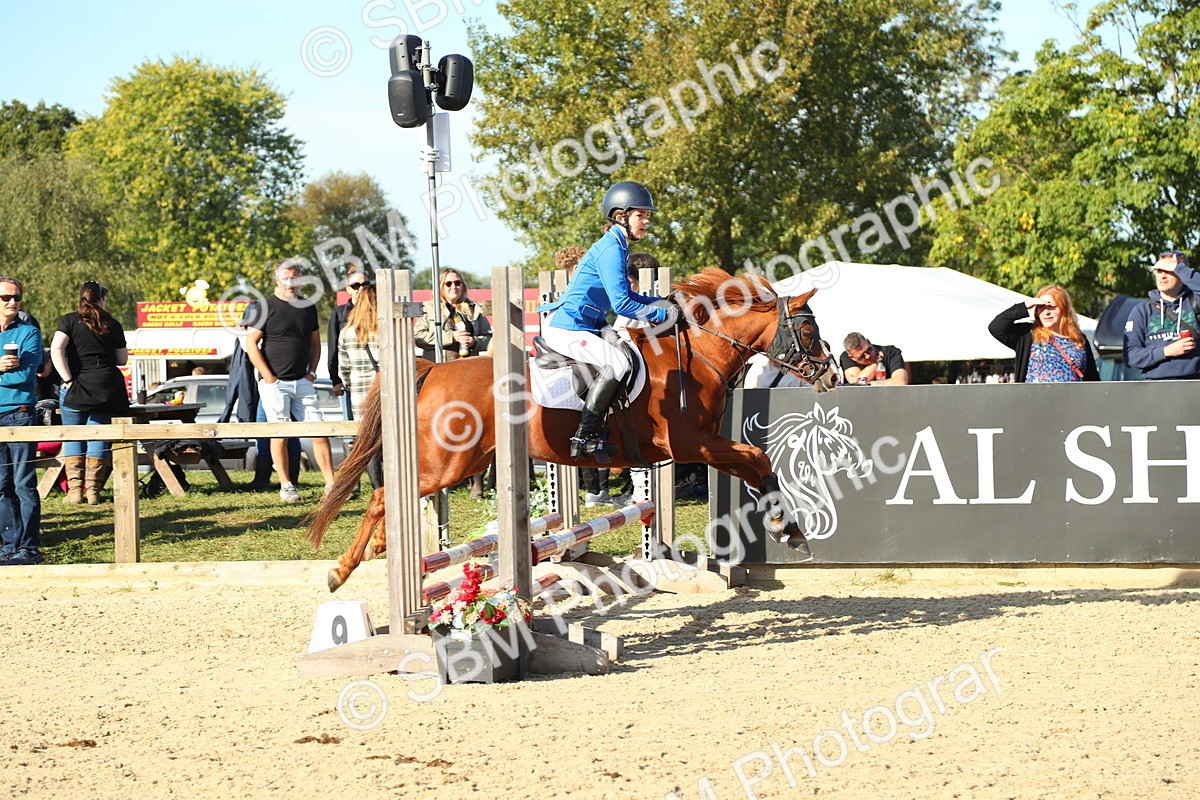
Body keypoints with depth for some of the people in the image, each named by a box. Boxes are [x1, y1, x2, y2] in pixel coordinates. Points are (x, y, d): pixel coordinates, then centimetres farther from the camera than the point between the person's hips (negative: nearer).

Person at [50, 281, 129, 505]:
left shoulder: (69, 321, 0)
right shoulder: (112, 324, 6)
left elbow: (56, 350, -14)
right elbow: (122, 359, 12)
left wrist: (68, 379, -11)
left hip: (77, 388, -1)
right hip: (107, 388, 1)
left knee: (72, 436, 8)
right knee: (98, 436, 5)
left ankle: (75, 489, 2)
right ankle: (93, 490, 2)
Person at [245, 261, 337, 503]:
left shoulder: (307, 306, 12)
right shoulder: (266, 308, -4)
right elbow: (251, 344, -6)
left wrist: (311, 372, 7)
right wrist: (268, 377, -11)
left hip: (302, 382, 4)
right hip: (274, 383, -4)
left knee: (320, 432, -1)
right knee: (280, 435, -3)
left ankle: (330, 483, 1)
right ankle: (286, 486, 4)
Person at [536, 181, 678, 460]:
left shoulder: (618, 248, 16)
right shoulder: (611, 249, -16)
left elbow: (626, 296, 25)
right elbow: (621, 304, -22)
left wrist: (663, 303, 12)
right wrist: (662, 314, -14)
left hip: (586, 327, 11)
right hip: (568, 329, -11)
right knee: (618, 363, -26)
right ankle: (584, 437, -25)